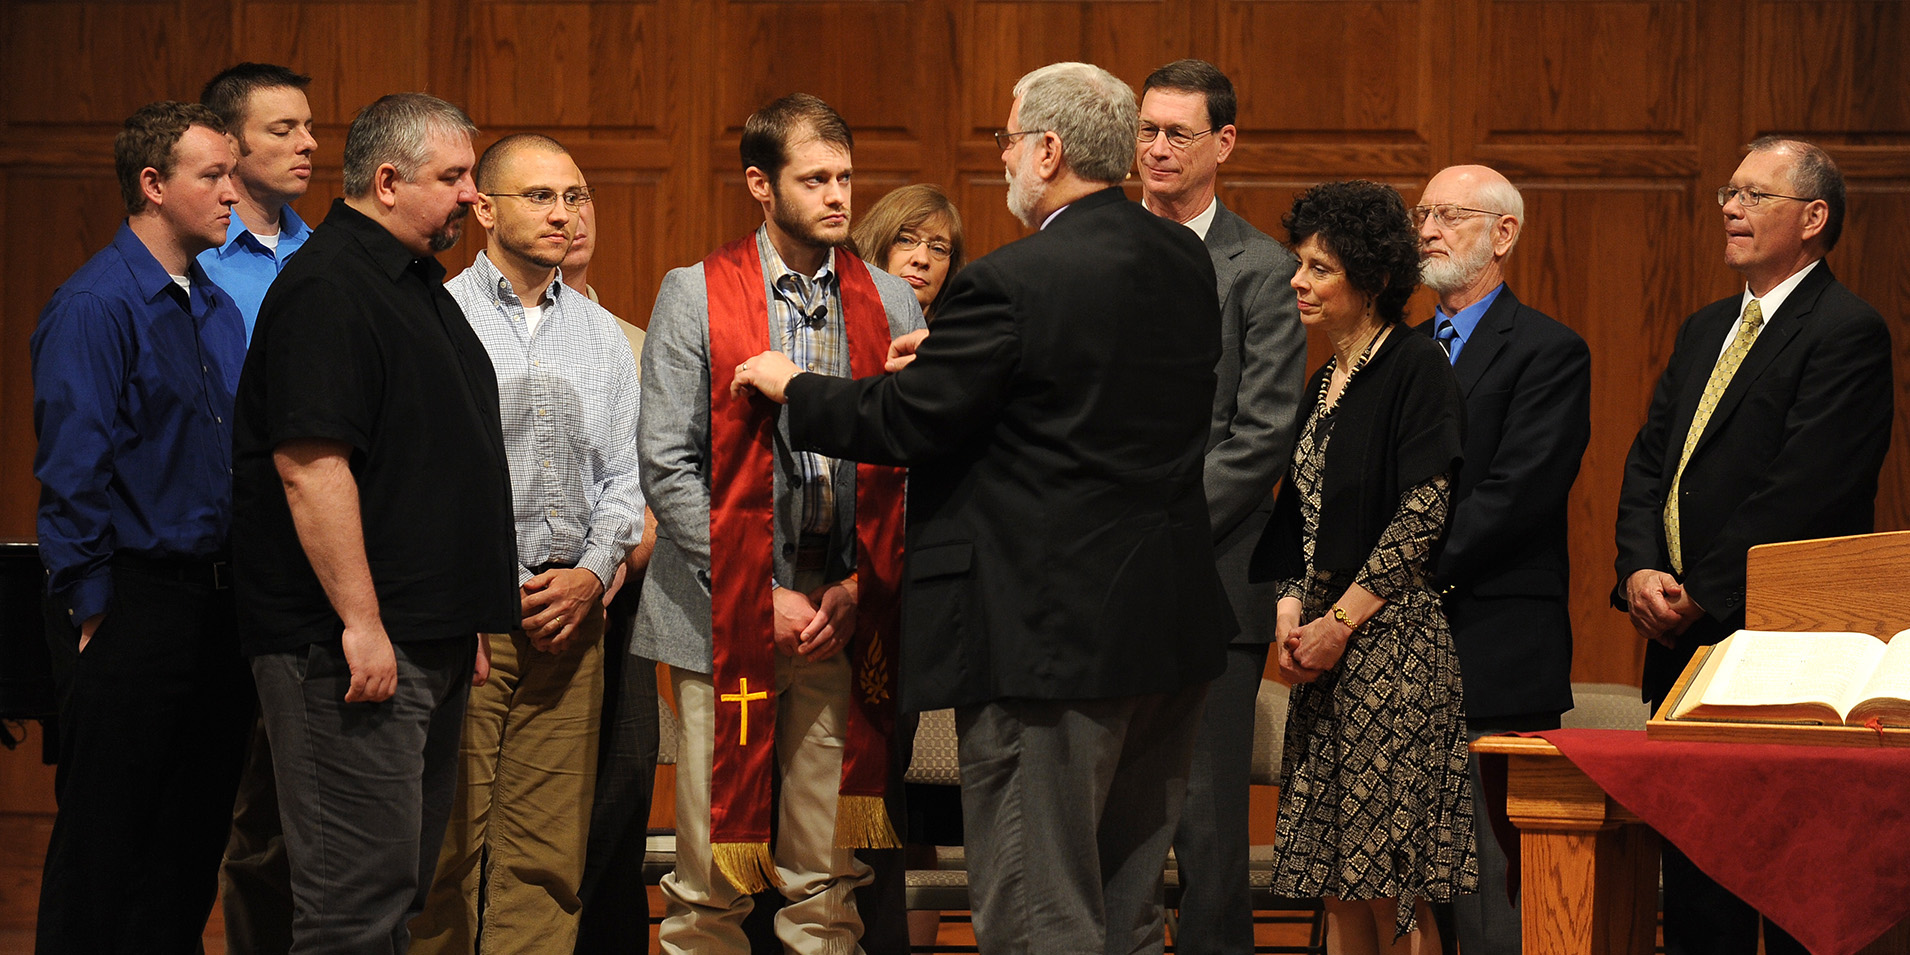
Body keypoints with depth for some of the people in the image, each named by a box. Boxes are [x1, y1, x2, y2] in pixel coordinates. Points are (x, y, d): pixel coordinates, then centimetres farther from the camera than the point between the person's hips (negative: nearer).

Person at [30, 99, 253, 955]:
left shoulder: (218, 308, 13)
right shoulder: (93, 306, -12)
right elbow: (71, 470, -14)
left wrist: (242, 584, 12)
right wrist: (93, 609, -14)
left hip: (214, 594, 8)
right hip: (135, 600, -8)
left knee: (196, 829, 12)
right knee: (105, 833, -2)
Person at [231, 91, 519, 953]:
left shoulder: (419, 283, 18)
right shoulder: (327, 287, -14)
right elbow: (308, 466, -22)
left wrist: (468, 622, 24)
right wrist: (361, 623, -23)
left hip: (432, 638, 10)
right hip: (359, 645, -10)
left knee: (402, 880, 13)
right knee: (360, 885, -10)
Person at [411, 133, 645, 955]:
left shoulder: (602, 335, 15)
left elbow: (621, 476, 16)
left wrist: (594, 574, 0)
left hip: (566, 610, 4)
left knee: (547, 850, 2)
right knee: (447, 842, -5)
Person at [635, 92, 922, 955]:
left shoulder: (890, 304, 9)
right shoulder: (695, 296, 1)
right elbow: (666, 467, -4)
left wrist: (860, 587, -4)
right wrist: (762, 593, -9)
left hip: (847, 615, 2)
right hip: (729, 615, -2)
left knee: (827, 878, 4)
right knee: (713, 878, 0)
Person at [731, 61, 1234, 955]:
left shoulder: (1013, 283, -17)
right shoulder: (1186, 262, 6)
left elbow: (904, 423, -13)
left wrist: (792, 386, 4)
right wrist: (955, 353, 25)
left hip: (1052, 632, -8)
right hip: (1174, 629, 8)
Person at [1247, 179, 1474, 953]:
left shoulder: (1416, 367, -8)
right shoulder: (1323, 386, 17)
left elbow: (1422, 512, -15)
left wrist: (1341, 620, -14)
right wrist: (1291, 610, 1)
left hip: (1391, 633, -8)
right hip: (1325, 645, 8)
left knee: (1388, 881, -7)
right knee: (1336, 875, 7)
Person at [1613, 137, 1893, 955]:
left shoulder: (1847, 333, -10)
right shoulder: (1705, 330, 19)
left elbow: (1803, 495, -18)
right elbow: (1649, 462, 14)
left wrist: (1702, 597, -15)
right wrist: (1640, 571, -4)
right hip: (1685, 643, 9)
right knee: (1693, 888, 11)